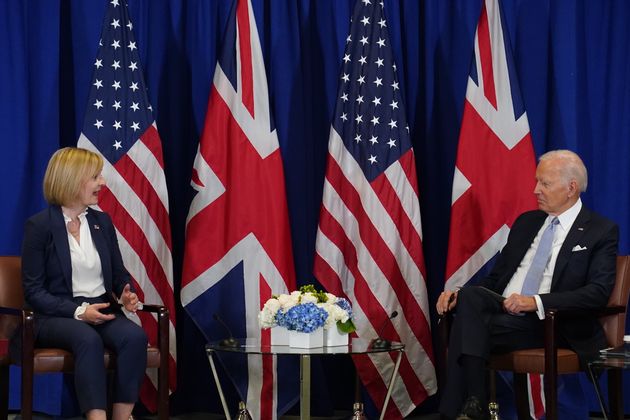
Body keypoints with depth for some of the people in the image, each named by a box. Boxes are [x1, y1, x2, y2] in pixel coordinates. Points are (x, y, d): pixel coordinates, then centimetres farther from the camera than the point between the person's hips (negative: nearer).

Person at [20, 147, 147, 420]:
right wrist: (78, 311, -19)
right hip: (57, 315, -5)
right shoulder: (39, 225, -4)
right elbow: (33, 291, -7)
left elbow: (119, 273, 19)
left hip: (102, 310, 5)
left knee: (135, 336, -28)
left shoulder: (102, 221, 12)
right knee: (88, 339, -38)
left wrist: (126, 294, -6)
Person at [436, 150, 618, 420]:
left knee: (468, 327, -29)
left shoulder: (601, 231, 1)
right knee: (469, 297, -28)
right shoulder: (526, 222, 20)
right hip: (501, 310, 6)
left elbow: (598, 292, -12)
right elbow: (496, 277, 22)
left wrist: (536, 301, -23)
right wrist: (460, 294, 0)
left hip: (552, 326, -6)